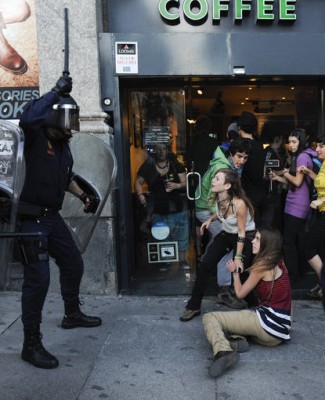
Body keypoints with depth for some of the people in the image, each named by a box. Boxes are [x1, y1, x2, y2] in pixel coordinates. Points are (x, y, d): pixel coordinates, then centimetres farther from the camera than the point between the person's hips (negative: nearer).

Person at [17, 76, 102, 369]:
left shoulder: (63, 144, 12)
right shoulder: (36, 137, -11)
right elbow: (27, 118, -36)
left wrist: (83, 195, 16)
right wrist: (57, 92, -29)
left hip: (52, 216, 9)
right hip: (31, 218, -9)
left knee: (73, 264, 19)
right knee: (38, 278, -10)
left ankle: (72, 315, 41)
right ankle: (31, 344, 2)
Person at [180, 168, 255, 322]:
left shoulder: (239, 204, -31)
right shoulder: (218, 197, -12)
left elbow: (242, 232, -21)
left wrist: (238, 257, -19)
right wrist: (210, 219, -8)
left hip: (245, 237, -6)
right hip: (226, 234, 6)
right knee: (205, 264, -7)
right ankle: (194, 306, 3)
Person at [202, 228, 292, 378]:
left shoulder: (262, 265, -9)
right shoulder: (278, 264, 15)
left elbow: (240, 293, 1)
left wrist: (235, 272, 16)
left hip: (267, 323, -9)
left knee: (210, 317, -9)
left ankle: (223, 352, -35)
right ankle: (238, 340, -5)